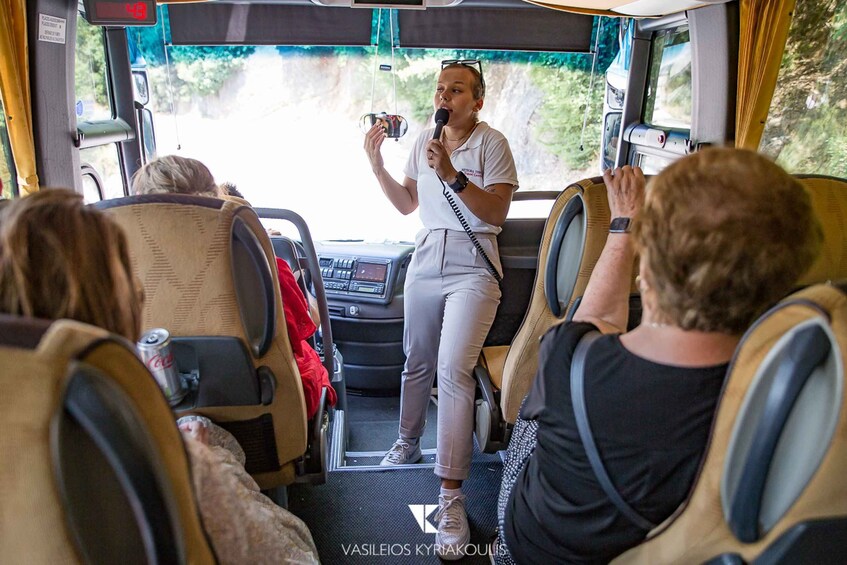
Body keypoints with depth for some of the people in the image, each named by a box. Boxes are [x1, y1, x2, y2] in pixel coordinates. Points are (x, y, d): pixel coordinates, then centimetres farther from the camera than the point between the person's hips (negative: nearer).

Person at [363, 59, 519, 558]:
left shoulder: (492, 143, -6)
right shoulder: (424, 141, 11)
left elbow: (497, 213, -13)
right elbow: (407, 204, 16)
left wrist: (452, 174, -22)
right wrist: (377, 165, 3)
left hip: (472, 266, -6)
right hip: (426, 259, 6)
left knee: (453, 370, -18)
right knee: (417, 361, 17)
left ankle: (452, 495, -12)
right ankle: (409, 442, 40)